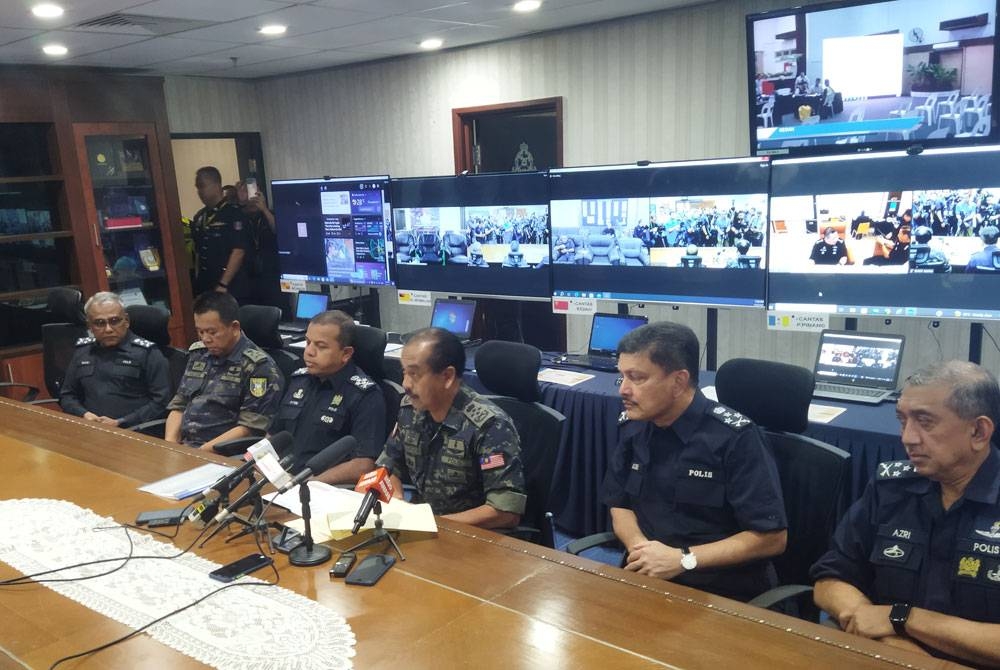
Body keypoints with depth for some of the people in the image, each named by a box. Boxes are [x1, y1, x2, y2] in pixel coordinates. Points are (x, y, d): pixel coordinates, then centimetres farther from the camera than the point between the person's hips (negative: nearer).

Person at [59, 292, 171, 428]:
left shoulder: (146, 352, 1)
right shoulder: (82, 351, 19)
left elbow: (161, 400, -5)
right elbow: (66, 395, 23)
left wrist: (120, 423, -11)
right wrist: (84, 415, 2)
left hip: (133, 432, -4)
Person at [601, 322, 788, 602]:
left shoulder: (734, 436, -14)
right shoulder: (633, 426, 1)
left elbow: (772, 537, -12)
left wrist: (683, 560, -18)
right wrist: (640, 548, -10)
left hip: (722, 590, -4)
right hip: (646, 576, 5)